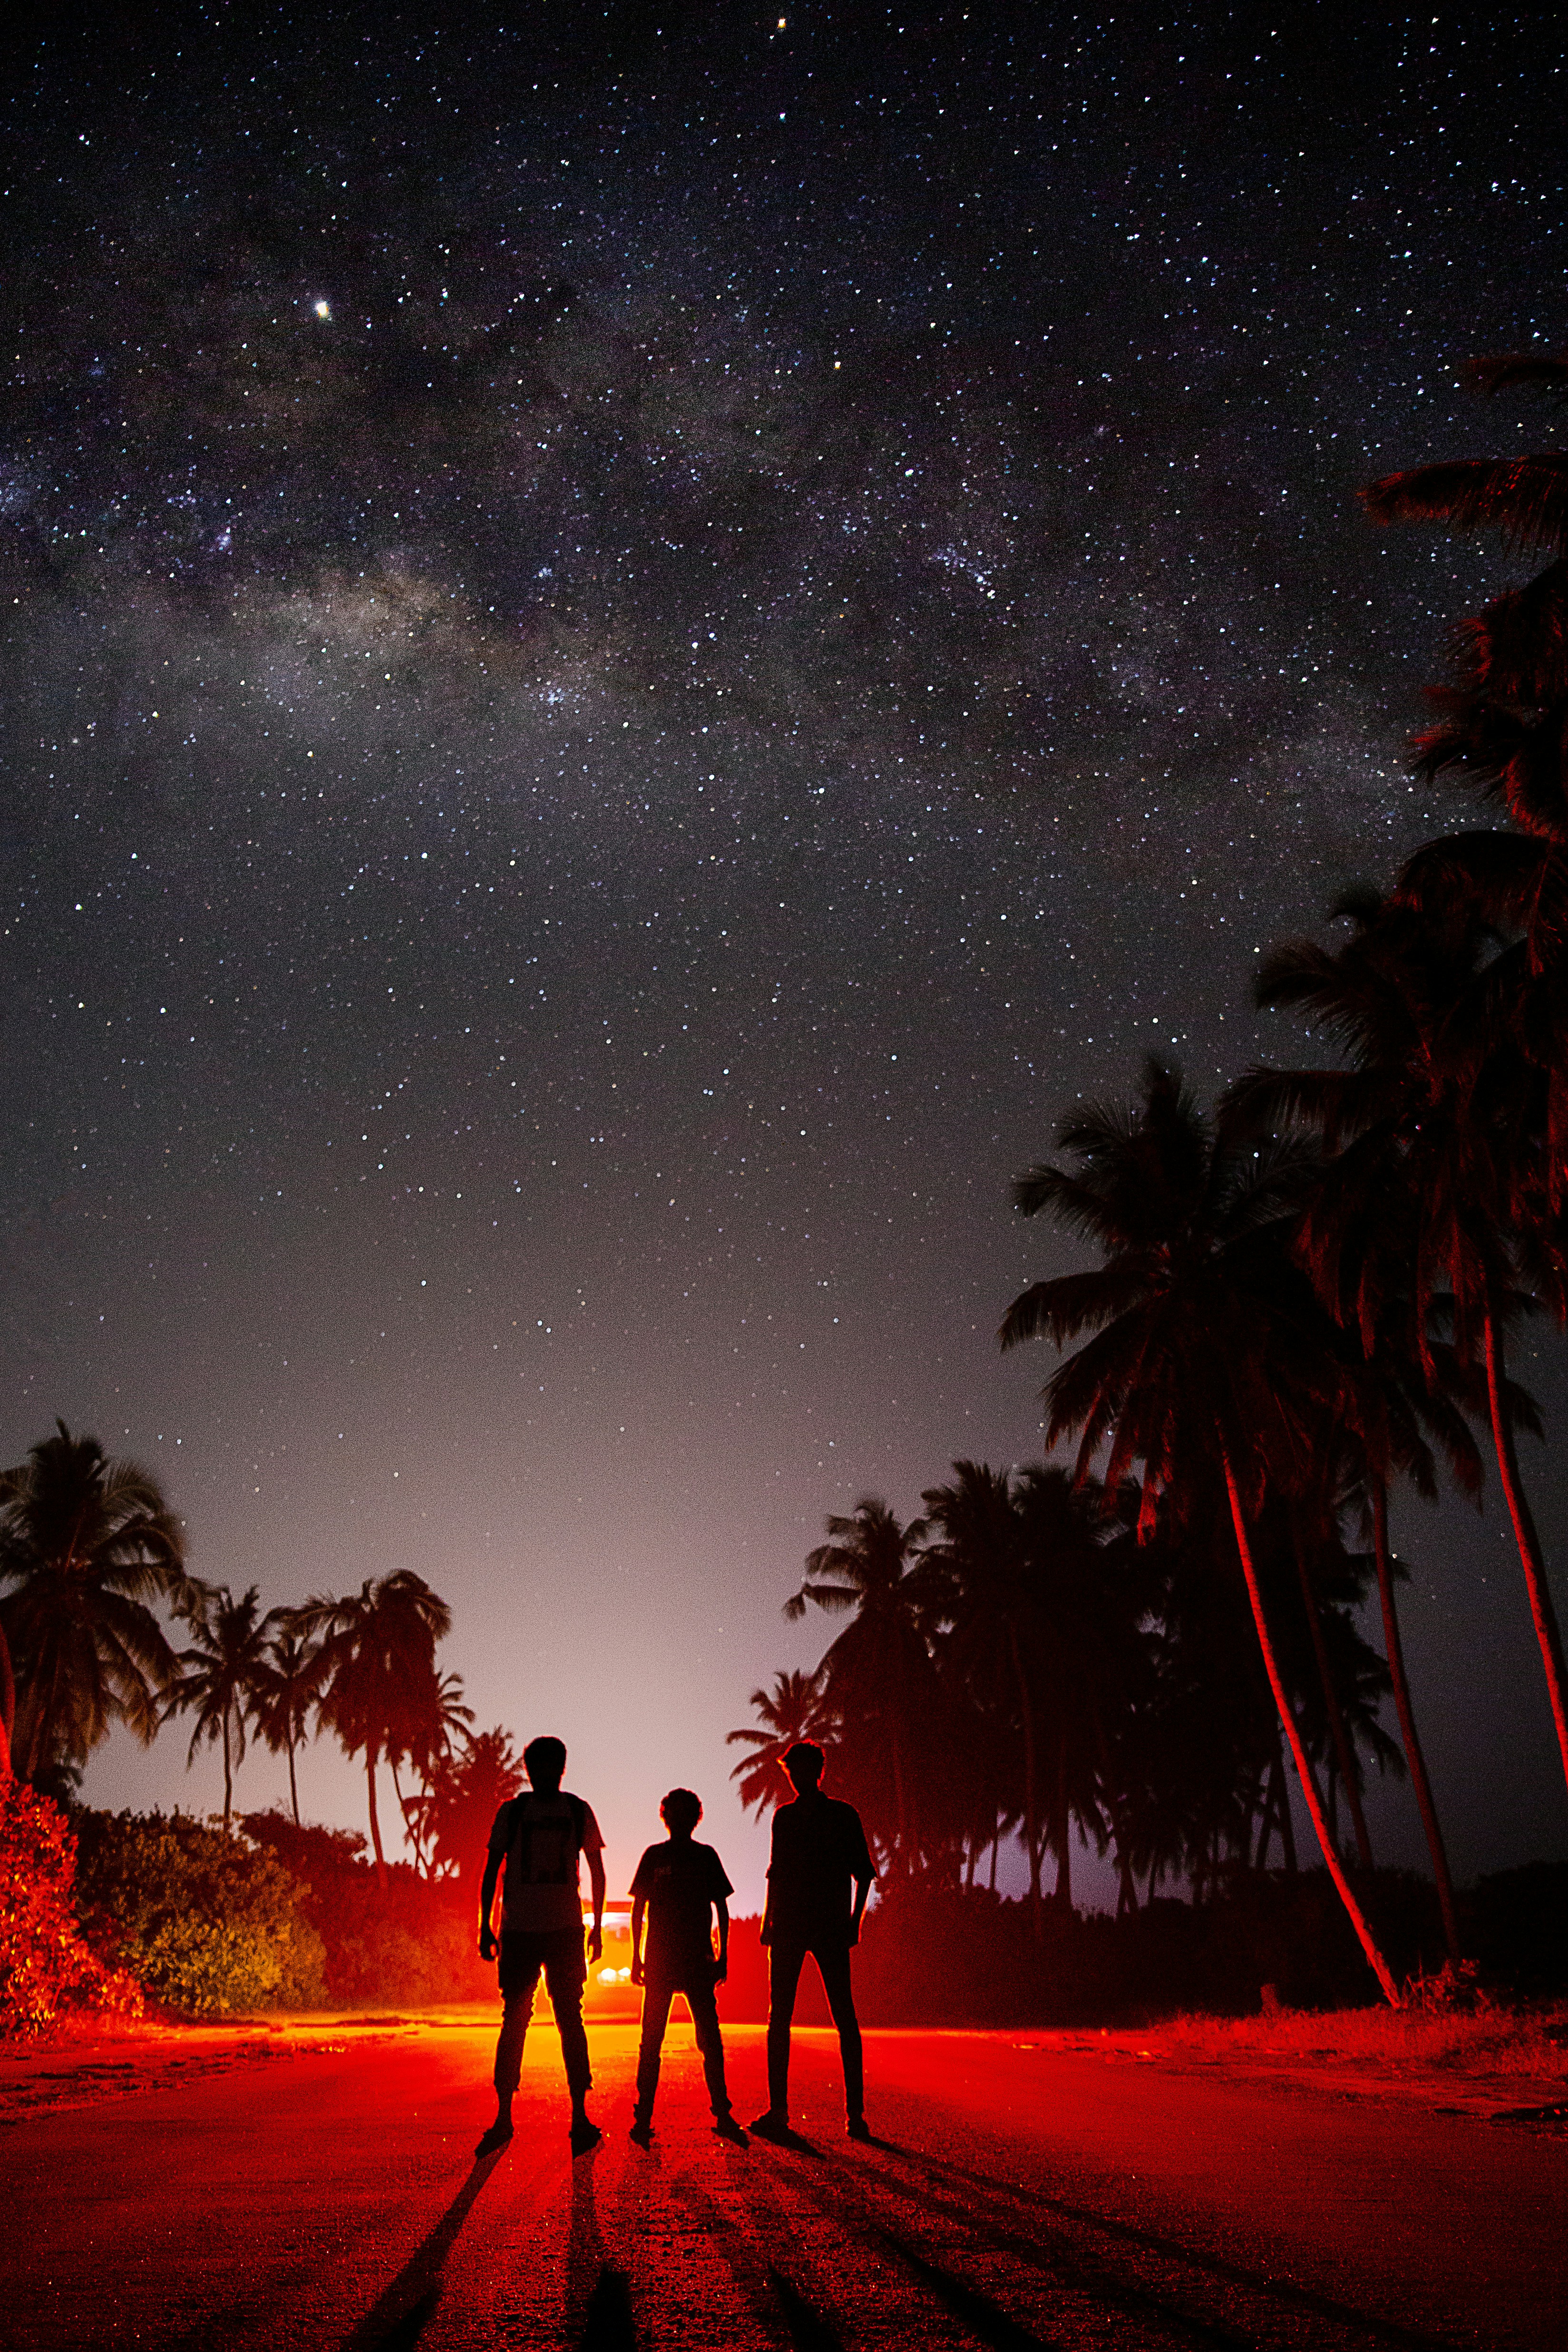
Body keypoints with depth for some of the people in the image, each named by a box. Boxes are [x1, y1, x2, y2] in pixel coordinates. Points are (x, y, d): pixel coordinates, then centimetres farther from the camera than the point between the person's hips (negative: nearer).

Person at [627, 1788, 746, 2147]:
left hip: (698, 1959, 0)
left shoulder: (706, 1856, 9)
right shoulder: (654, 1856, 7)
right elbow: (638, 1909, 9)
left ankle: (722, 2115, 1)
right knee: (651, 2041, -1)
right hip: (660, 1958, 0)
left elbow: (721, 1908, 10)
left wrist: (723, 1955, 4)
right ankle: (643, 2117, 3)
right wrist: (637, 1956, 3)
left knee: (711, 2039, -3)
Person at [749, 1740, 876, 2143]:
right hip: (787, 1927, 4)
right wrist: (768, 1920, 11)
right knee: (779, 2018, 1)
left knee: (845, 2019, -5)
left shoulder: (843, 1816, 4)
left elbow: (863, 1872, 4)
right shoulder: (784, 1817, 14)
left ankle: (856, 2112, -2)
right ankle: (777, 2111, 7)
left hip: (831, 1927, -3)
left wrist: (854, 1919, -6)